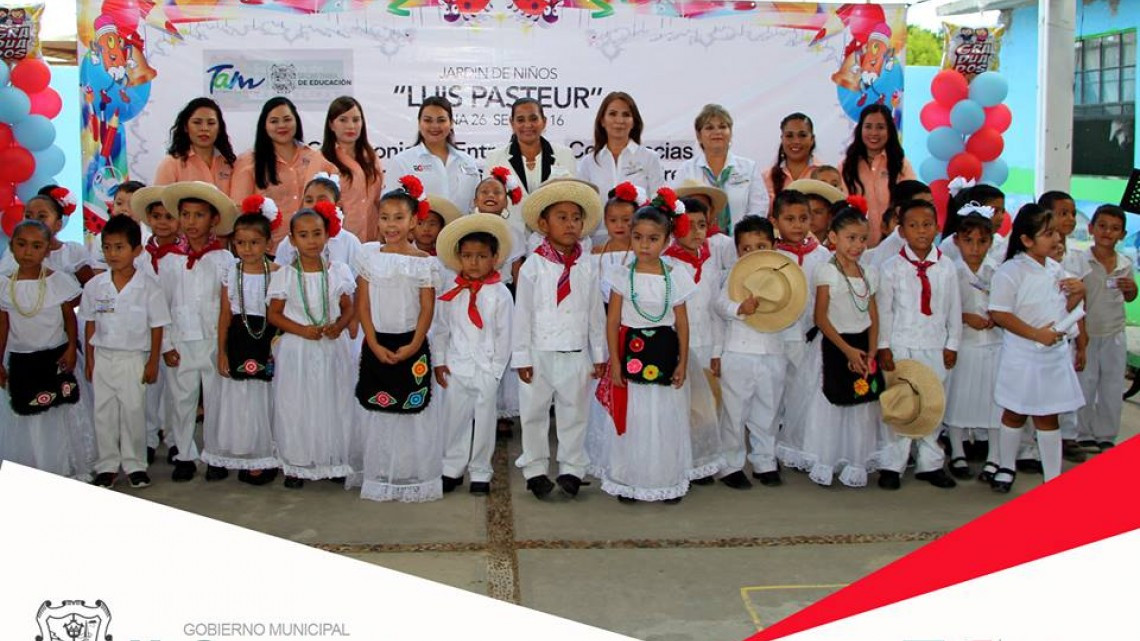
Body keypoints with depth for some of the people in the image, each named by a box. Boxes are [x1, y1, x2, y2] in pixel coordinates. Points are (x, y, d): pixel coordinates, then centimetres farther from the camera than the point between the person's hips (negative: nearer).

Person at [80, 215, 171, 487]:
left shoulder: (148, 287, -8)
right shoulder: (94, 286, 0)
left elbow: (157, 327, -4)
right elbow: (90, 324, 7)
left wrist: (153, 362, -4)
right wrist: (89, 360, 6)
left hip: (134, 358, -3)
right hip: (103, 357, 3)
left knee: (133, 411, 3)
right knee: (104, 412, 8)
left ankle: (134, 465, 16)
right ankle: (107, 465, 18)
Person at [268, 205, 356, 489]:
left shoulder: (339, 271, 2)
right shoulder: (284, 275, -2)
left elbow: (348, 308, 8)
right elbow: (274, 314, -1)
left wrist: (339, 325, -13)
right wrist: (302, 330, -14)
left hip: (332, 348, 1)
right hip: (296, 349, -1)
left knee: (333, 405, 6)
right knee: (295, 407, 2)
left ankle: (334, 461, 20)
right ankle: (296, 465, 16)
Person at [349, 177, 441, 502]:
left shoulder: (424, 261, -1)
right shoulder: (369, 255, 2)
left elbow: (427, 308, -3)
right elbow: (363, 304, 0)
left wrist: (414, 346, -13)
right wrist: (374, 345, -9)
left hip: (411, 346, -1)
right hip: (376, 345, 1)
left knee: (412, 410, 2)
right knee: (375, 410, 7)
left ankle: (411, 478, 14)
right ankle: (376, 475, 21)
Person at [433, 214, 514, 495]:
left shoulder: (500, 294, -5)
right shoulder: (450, 293, 2)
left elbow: (504, 334, -3)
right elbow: (440, 329, 8)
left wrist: (496, 368, -6)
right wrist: (439, 362, 3)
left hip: (486, 370, -2)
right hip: (455, 367, 2)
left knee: (484, 421, 6)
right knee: (454, 418, 9)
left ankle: (480, 473, 19)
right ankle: (452, 469, 23)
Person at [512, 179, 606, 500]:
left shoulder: (586, 269, 1)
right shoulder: (533, 266, -7)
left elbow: (596, 315, 6)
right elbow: (522, 314, -6)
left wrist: (599, 355, 7)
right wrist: (521, 357, -7)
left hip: (576, 355, 2)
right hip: (540, 355, -2)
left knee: (573, 414, 11)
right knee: (533, 414, 8)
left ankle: (572, 468, 22)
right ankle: (535, 469, 21)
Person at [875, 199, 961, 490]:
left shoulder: (947, 267, 4)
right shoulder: (892, 267, -3)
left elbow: (954, 309, 7)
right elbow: (884, 308, -3)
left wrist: (952, 344, 5)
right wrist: (884, 346, -6)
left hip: (936, 347, 3)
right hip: (901, 346, -3)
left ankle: (930, 463, 21)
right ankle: (892, 465, 10)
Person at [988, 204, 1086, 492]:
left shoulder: (1055, 268, 7)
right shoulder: (1010, 272, -16)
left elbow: (1060, 308, 18)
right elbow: (999, 314, -20)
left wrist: (1078, 293, -1)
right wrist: (1036, 334, -22)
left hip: (1055, 353, 6)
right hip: (1023, 356, -6)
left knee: (1047, 416, 13)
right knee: (1015, 414, 11)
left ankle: (1053, 477, 19)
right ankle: (1006, 468, 31)